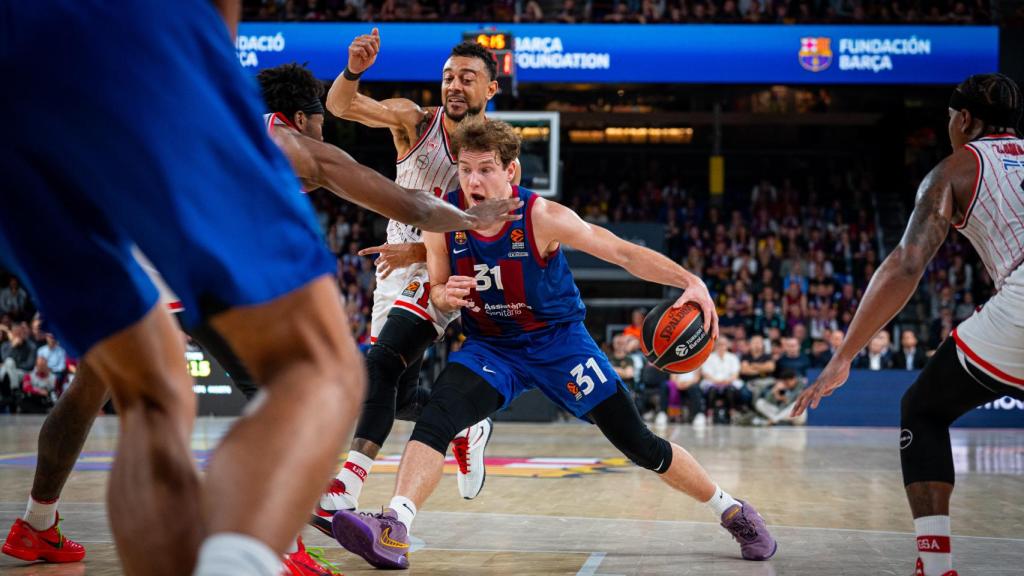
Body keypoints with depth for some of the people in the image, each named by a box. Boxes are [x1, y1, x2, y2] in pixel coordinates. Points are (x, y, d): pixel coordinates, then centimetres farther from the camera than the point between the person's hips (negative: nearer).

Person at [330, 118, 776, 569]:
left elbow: (626, 254, -17)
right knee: (434, 419, -27)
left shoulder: (542, 217, -22)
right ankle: (392, 533, -35)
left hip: (557, 340, -2)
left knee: (639, 444, 0)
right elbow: (437, 291, 1)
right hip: (490, 346, 2)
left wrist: (691, 282, -30)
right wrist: (445, 296, -25)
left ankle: (733, 513, 21)